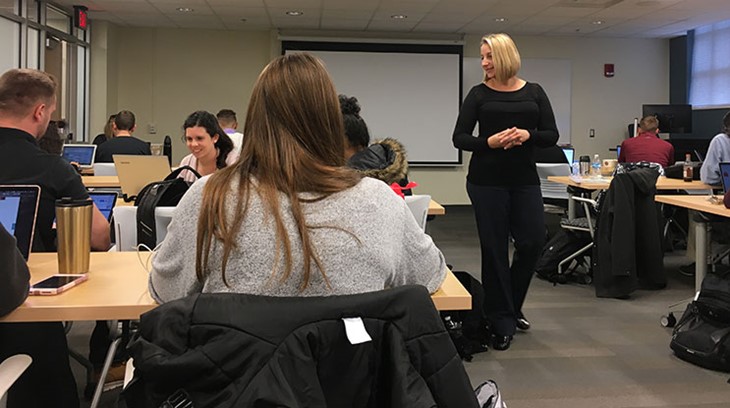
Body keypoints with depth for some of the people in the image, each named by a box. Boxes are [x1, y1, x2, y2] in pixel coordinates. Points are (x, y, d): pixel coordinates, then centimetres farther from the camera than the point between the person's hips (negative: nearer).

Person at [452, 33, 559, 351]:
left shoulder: (534, 92, 6)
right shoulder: (479, 94, 1)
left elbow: (551, 135, 3)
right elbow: (459, 138, -2)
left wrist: (527, 135, -16)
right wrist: (489, 142, -19)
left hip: (525, 180, 2)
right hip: (487, 181, -2)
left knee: (532, 242, 2)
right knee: (494, 249, 1)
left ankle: (511, 305, 28)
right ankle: (501, 323, 13)